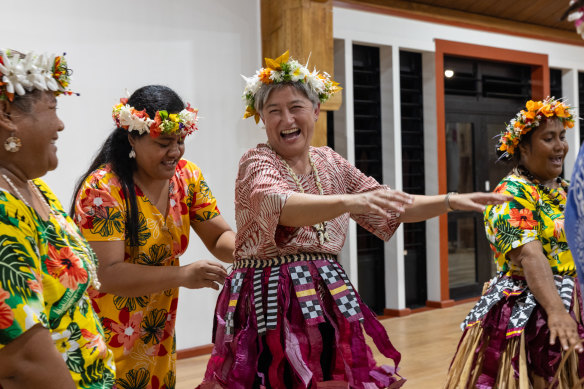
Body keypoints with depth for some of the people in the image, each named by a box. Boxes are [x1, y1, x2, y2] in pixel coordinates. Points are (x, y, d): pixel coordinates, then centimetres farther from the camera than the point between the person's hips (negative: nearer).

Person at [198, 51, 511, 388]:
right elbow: (279, 205, -30)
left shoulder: (331, 163, 9)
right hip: (273, 302, -5)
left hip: (328, 301, 5)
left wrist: (452, 201, 0)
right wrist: (350, 201, -45)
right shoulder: (257, 163, -8)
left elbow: (392, 207, 12)